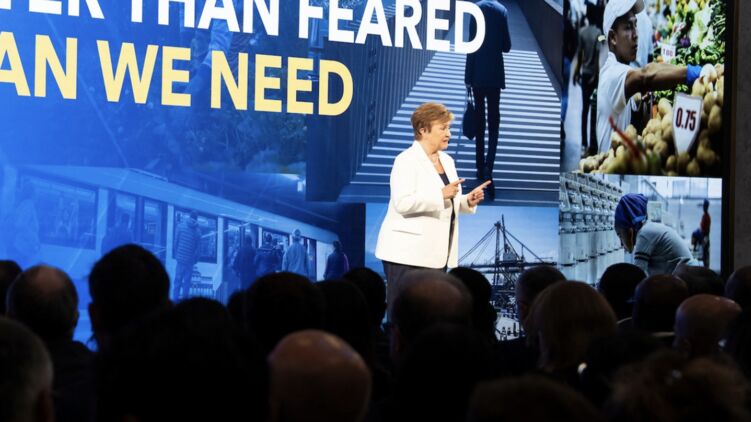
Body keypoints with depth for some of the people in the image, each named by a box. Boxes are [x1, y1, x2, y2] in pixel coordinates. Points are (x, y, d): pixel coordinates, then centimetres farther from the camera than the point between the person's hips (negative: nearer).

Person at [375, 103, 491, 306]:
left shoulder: (447, 161, 16)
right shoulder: (406, 161, -8)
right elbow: (402, 203, -20)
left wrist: (468, 200, 4)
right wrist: (441, 194, -23)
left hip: (436, 253, 7)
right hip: (408, 253, -7)